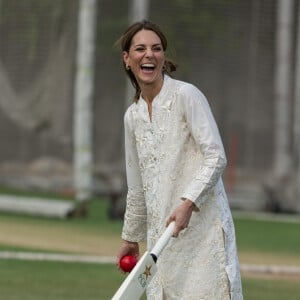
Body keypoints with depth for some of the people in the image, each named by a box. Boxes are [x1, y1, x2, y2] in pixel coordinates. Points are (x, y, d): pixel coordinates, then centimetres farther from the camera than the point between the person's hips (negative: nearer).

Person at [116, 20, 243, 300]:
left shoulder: (186, 95, -4)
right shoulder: (132, 116, 14)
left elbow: (216, 157, -11)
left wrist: (189, 203, -22)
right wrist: (130, 237, 27)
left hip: (201, 223, -6)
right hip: (161, 237, 6)